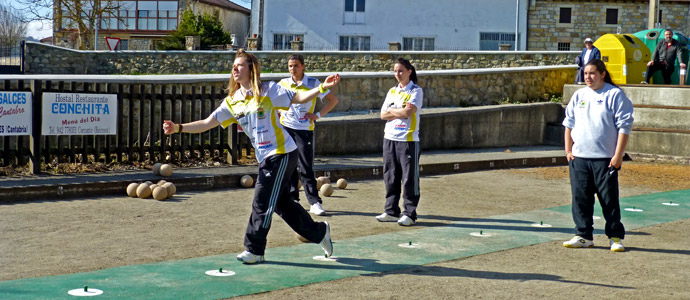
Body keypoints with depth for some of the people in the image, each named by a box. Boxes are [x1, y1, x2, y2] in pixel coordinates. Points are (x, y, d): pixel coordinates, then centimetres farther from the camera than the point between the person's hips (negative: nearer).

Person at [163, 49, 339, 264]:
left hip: (282, 153, -7)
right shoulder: (232, 101, 9)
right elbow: (208, 123, 8)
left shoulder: (268, 90, -6)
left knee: (262, 202, -7)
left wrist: (322, 88, -20)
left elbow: (299, 98, -6)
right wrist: (179, 128, -2)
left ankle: (254, 250, 5)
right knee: (280, 203, 12)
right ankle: (319, 233, 27)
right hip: (265, 157, 7)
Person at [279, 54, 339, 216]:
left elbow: (333, 100, 2)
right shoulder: (283, 83, 6)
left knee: (306, 168, -7)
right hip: (286, 129, 3)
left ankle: (315, 202, -5)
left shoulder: (313, 83, -2)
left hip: (305, 129, -3)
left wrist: (318, 115, -6)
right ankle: (292, 199, 16)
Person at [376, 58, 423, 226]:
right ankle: (391, 211, 18)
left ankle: (409, 214, 2)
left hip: (408, 140, -6)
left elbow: (408, 112, -17)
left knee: (409, 178, -3)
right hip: (389, 138, 6)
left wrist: (392, 110, -2)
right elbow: (383, 115, 7)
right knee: (390, 177, 9)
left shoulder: (416, 91, -3)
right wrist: (400, 112, -8)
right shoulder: (392, 91, 15)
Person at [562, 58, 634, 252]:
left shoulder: (615, 95, -3)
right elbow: (569, 123, 18)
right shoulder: (579, 95, 12)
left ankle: (615, 237, 12)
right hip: (579, 157, 5)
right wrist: (568, 150, 9)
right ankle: (583, 235, 16)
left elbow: (624, 126, -6)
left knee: (609, 198, 0)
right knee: (580, 198, 6)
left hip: (605, 158, -4)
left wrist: (618, 155, -11)